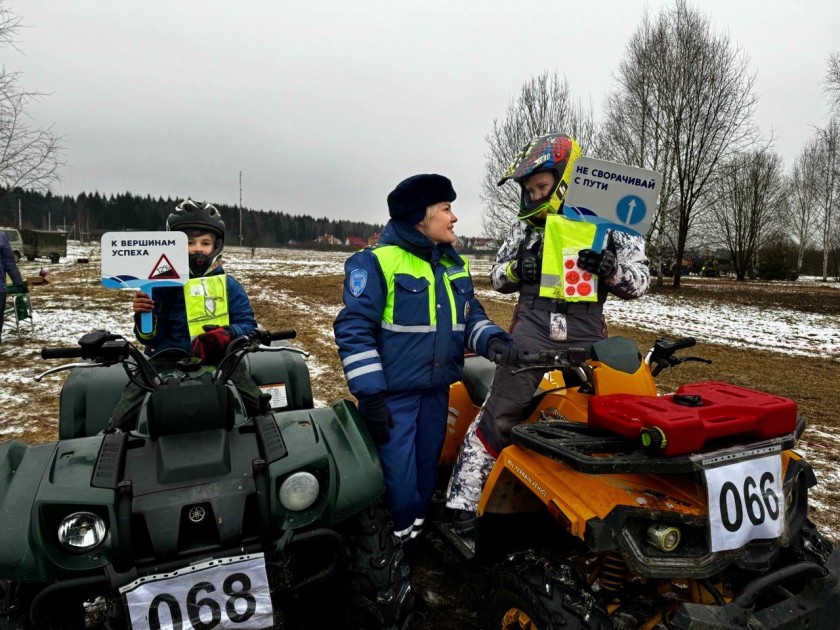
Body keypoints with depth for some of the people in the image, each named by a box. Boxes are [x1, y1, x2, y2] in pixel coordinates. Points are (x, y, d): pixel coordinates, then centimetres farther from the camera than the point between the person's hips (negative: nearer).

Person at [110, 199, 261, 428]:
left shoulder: (228, 284, 8)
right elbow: (151, 338, 6)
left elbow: (247, 324, 3)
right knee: (122, 422, -9)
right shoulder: (163, 285, 5)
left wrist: (229, 334, -18)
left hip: (220, 362, 0)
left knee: (258, 409, -18)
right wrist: (143, 317, -15)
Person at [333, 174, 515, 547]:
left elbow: (470, 315, 16)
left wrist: (492, 338, -7)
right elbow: (354, 329, -16)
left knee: (426, 475, 19)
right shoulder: (377, 261, -13)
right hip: (391, 395, -7)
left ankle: (418, 536, 40)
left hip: (436, 391, 7)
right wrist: (370, 393, -20)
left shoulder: (455, 265, 9)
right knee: (398, 485, -1)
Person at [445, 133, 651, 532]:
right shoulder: (528, 223, 10)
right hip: (532, 331, 0)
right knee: (498, 417, -1)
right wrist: (515, 269, -7)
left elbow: (638, 282, 3)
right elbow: (497, 277, 16)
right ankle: (463, 501, 8)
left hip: (587, 336, 1)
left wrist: (610, 269, -17)